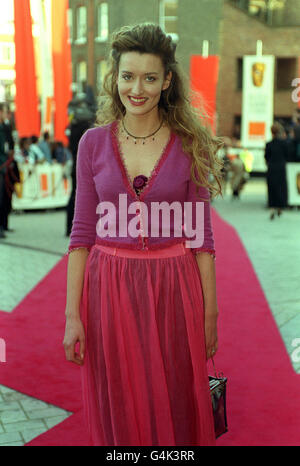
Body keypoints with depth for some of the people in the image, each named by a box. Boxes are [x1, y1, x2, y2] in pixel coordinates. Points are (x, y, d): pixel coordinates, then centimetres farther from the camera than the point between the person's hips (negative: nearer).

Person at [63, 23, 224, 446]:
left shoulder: (190, 146, -2)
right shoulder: (94, 143, 1)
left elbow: (200, 236, 0)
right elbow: (82, 232, 1)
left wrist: (210, 315, -2)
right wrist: (73, 315, -3)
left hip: (173, 290, -1)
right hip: (109, 289, 1)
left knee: (175, 410, 10)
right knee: (117, 412, 12)